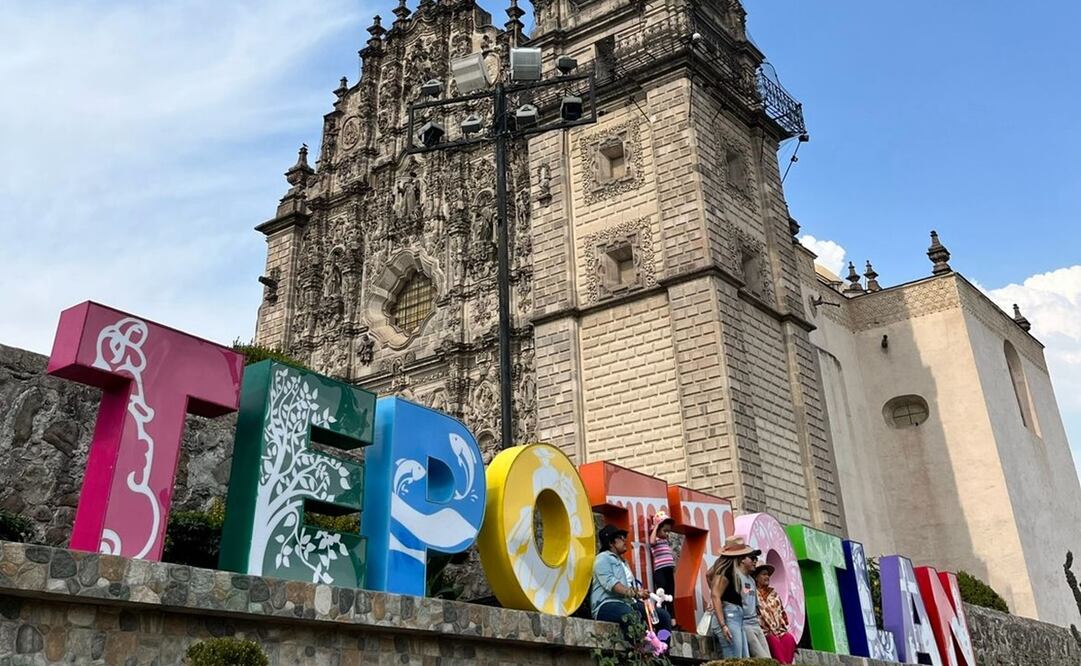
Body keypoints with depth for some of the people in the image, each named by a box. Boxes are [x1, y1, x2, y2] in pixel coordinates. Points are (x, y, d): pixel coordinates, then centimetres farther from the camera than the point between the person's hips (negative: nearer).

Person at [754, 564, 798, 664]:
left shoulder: (774, 594, 21)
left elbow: (782, 613, 20)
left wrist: (782, 628, 4)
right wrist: (768, 632, -13)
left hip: (779, 630, 4)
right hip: (764, 632, -4)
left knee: (789, 639, -27)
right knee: (774, 641, -35)